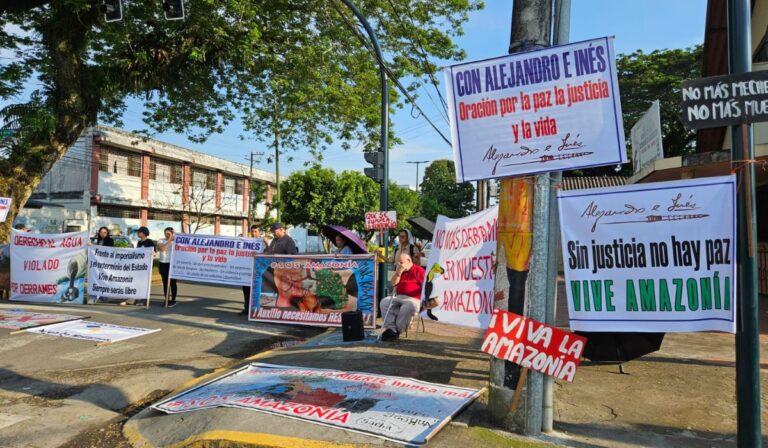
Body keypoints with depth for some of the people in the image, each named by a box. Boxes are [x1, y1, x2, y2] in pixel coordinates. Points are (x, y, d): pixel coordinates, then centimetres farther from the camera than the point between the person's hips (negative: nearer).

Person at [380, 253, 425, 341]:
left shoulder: (419, 270, -2)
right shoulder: (400, 271, 21)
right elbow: (393, 283, 10)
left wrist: (423, 299, -16)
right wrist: (398, 271, -1)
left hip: (414, 299, -7)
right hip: (399, 297, 7)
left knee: (406, 308, -38)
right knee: (384, 302, -15)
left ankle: (397, 331, -20)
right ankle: (390, 328, -20)